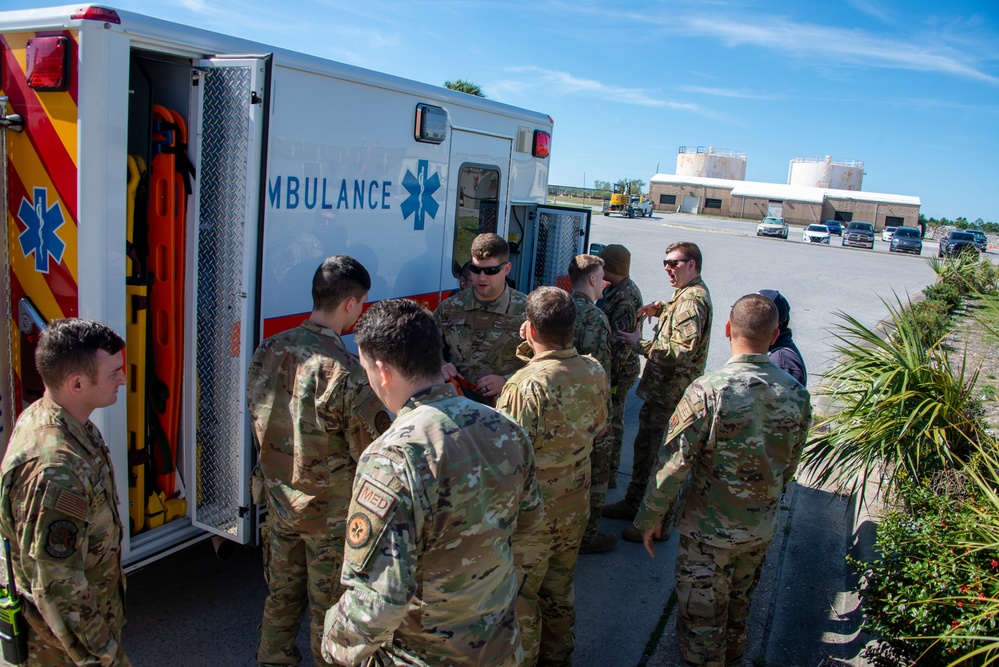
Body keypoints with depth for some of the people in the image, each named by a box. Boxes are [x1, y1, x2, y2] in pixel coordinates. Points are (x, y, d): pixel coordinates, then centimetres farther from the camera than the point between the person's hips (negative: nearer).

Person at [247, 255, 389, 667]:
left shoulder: (268, 351, -7)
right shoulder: (343, 371, -27)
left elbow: (259, 423, 6)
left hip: (278, 500, 6)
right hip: (330, 510, -6)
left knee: (282, 595, 25)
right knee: (328, 606, 15)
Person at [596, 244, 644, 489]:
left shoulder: (625, 298, -25)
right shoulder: (614, 288, 8)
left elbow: (621, 343, -26)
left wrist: (608, 374, -23)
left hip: (618, 370, -10)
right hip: (613, 366, 10)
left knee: (610, 422, 3)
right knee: (609, 419, 20)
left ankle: (608, 475, 16)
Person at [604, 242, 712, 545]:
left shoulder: (692, 300, -21)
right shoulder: (687, 294, 12)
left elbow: (682, 351, -30)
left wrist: (640, 344, -22)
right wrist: (659, 308, 13)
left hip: (671, 394, -11)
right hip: (660, 389, 11)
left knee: (660, 455, -1)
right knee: (645, 445, 20)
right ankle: (633, 503, 35)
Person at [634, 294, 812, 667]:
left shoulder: (708, 391, -25)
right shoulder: (796, 394, -9)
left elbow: (673, 465, -21)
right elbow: (789, 467, 5)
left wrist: (650, 517, -7)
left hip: (709, 531, -5)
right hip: (761, 529, 6)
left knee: (701, 621, 12)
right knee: (739, 606, 27)